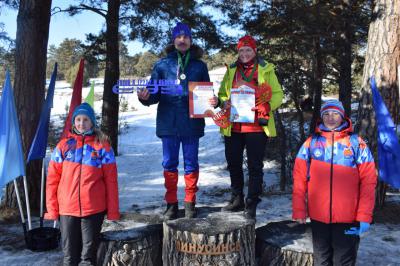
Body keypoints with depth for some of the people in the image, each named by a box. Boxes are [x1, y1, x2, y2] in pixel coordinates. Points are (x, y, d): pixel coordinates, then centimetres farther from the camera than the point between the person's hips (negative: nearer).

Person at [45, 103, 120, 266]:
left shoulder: (102, 146, 0)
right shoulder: (64, 145, 4)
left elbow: (111, 180, -1)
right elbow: (52, 179, 6)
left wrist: (113, 211, -3)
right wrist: (52, 208, 1)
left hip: (94, 209, -1)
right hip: (67, 209, 2)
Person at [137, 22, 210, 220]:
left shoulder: (199, 66, 9)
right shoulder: (162, 65, 7)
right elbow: (155, 94, 5)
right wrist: (145, 97, -16)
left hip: (191, 122, 0)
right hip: (168, 122, 0)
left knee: (191, 163, 6)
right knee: (169, 164, 6)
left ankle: (190, 203, 19)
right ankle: (171, 204, 18)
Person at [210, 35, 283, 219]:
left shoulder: (266, 70, 4)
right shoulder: (231, 71, 14)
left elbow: (278, 95, 2)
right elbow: (222, 94, 17)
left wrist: (266, 105, -17)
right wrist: (221, 102, -6)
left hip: (256, 126, -4)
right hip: (233, 126, 4)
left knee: (255, 166, 1)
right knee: (233, 163, 13)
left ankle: (251, 205, 11)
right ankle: (237, 199, 29)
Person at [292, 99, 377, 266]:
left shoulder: (356, 143, 1)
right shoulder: (311, 143, 4)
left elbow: (368, 182, -1)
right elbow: (299, 180, 4)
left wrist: (364, 216, -7)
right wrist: (299, 211, -1)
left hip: (348, 218, -1)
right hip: (318, 217, 1)